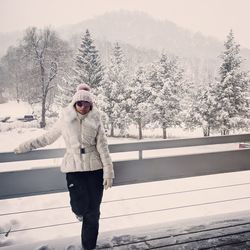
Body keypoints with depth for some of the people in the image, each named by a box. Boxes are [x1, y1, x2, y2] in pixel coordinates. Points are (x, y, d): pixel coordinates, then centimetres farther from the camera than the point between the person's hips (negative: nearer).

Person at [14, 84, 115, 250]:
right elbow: (47, 138, 12)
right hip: (74, 168, 0)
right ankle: (80, 212, 32)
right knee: (80, 207, -8)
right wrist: (25, 147, 14)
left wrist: (108, 172, -7)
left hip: (94, 168, 0)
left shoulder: (96, 121, 0)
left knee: (93, 211, 2)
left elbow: (103, 147, -2)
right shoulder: (65, 120, 1)